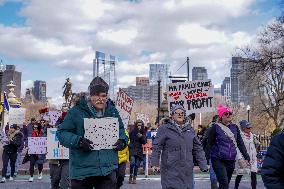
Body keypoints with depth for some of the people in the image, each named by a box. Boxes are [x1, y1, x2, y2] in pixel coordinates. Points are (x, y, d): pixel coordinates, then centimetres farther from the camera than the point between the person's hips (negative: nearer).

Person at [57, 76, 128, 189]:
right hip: (82, 170, -2)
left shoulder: (112, 111, 10)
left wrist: (122, 140, 3)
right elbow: (62, 133, -3)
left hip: (108, 170, 3)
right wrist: (78, 141, -20)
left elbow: (121, 130, 25)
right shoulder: (77, 111, -4)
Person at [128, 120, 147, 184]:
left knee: (137, 164, 3)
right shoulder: (132, 132, -1)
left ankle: (134, 178, 12)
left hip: (139, 151, 2)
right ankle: (131, 176, -2)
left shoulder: (143, 133, 6)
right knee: (132, 163, -17)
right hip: (132, 150, -2)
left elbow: (144, 142, 2)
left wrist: (141, 137, -14)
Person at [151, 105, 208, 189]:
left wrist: (203, 165, 9)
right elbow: (156, 147, -4)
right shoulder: (164, 129, 1)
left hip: (187, 170, 4)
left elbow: (198, 149, 15)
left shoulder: (190, 130, 15)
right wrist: (155, 163, -14)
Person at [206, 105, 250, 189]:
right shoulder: (215, 127, -4)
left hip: (231, 161, 5)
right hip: (218, 160, -5)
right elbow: (209, 144, -2)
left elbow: (240, 144, 11)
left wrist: (247, 157, 5)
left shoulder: (234, 127, 9)